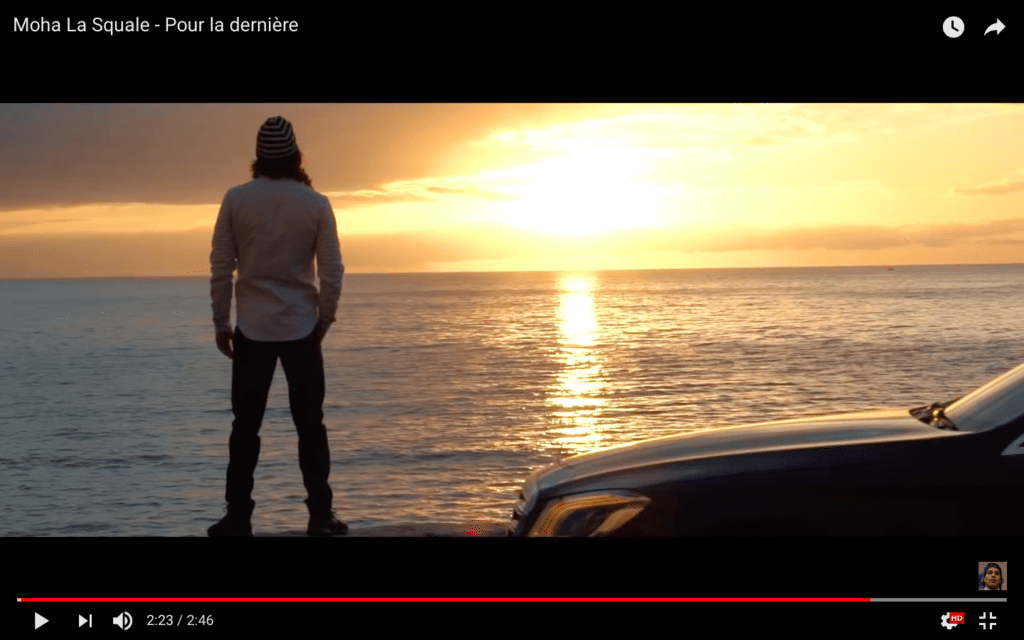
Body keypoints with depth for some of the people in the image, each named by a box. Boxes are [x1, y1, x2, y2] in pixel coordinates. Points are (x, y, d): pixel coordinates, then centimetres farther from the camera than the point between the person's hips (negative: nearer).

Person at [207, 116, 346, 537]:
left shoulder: (236, 199, -5)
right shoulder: (316, 203, -5)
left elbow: (220, 268, -3)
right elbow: (332, 272, -4)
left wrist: (220, 323, 6)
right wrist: (325, 319, 11)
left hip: (252, 330, 0)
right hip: (302, 329, 0)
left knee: (246, 426, 7)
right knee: (310, 425, 7)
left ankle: (238, 518, 8)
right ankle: (320, 517, 8)